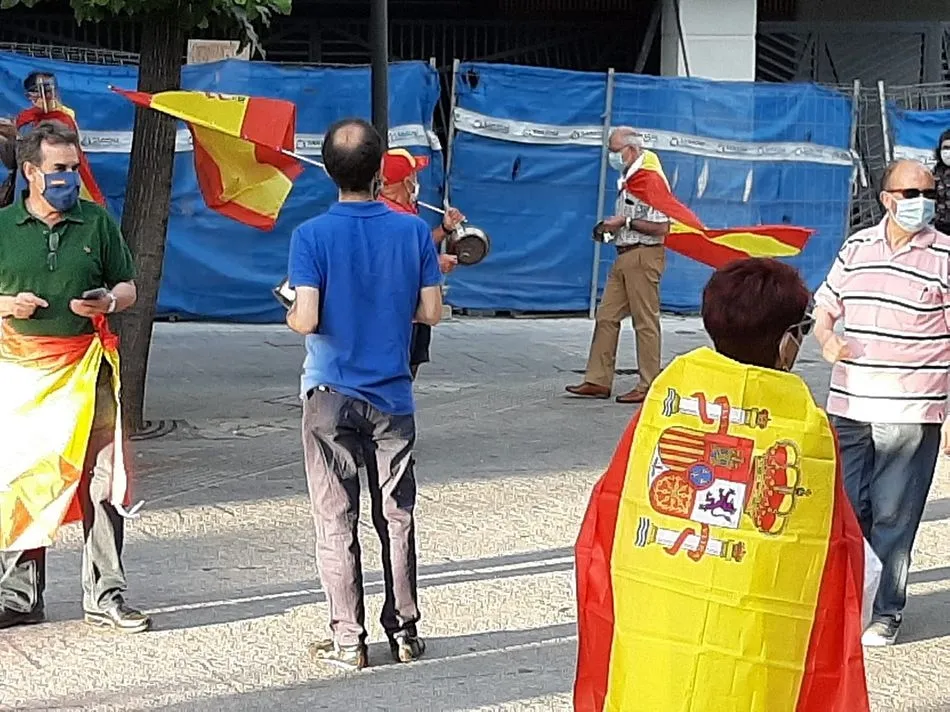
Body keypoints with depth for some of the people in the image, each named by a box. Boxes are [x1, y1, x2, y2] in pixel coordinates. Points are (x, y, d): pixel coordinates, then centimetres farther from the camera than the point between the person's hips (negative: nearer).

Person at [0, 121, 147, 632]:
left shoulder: (97, 223, 9)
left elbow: (128, 287, 15)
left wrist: (109, 301, -7)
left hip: (86, 367, 0)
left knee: (99, 481, -3)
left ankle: (105, 596, 4)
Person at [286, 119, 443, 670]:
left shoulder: (313, 236, -12)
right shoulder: (414, 231, -5)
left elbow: (307, 319, -19)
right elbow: (432, 312, -3)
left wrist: (290, 314, 4)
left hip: (331, 396, -2)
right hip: (392, 397, 2)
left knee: (337, 522, 5)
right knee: (397, 518, 12)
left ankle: (348, 641, 8)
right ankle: (405, 632, 18)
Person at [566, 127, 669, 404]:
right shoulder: (627, 180, 15)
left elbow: (662, 227, -20)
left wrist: (626, 222, -16)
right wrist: (613, 227, 12)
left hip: (644, 256, -10)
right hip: (624, 257, 10)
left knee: (645, 322, -4)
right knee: (606, 317, 8)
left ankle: (649, 386, 2)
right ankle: (598, 381, 11)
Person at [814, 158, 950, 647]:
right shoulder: (856, 248, 9)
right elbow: (825, 306, 19)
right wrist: (827, 340, -4)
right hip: (848, 407, 4)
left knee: (893, 516, 0)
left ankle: (888, 612, 13)